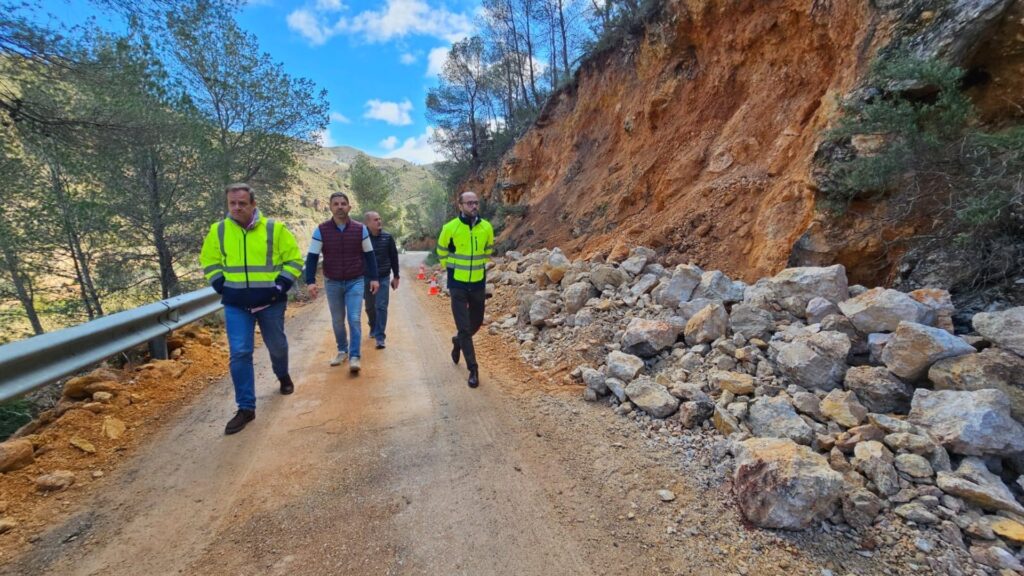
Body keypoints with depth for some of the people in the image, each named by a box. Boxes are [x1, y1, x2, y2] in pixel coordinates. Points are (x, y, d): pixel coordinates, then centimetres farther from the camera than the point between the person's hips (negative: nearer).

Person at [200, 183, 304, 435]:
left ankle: (283, 376, 47)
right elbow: (209, 262, 13)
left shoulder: (274, 228, -6)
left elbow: (294, 259, -2)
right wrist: (222, 287, -1)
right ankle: (246, 407, 7)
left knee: (277, 346, 15)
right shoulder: (218, 231, 1)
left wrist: (281, 285, -12)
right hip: (236, 304, 1)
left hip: (270, 302, -1)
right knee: (239, 354, -3)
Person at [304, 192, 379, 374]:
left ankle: (354, 356, -2)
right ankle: (342, 351, 30)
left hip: (355, 282, -1)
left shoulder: (360, 229, -4)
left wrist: (373, 278, 0)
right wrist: (310, 281, -11)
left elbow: (369, 255, 3)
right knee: (337, 321, 12)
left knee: (354, 319, -8)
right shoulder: (321, 230, -5)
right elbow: (312, 257, -2)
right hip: (332, 283, 2)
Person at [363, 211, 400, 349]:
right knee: (370, 307, 15)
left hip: (383, 278, -1)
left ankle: (380, 337, -2)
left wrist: (396, 277, 6)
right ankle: (373, 328, 40)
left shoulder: (387, 237, -2)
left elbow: (394, 258, 5)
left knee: (381, 307, -5)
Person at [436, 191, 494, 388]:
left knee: (476, 322, 16)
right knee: (464, 327, -4)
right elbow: (441, 251, 6)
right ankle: (473, 370, 7)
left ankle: (458, 341, 48)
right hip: (458, 285, -3)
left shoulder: (486, 227, -4)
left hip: (478, 283, 3)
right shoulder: (450, 228, -12)